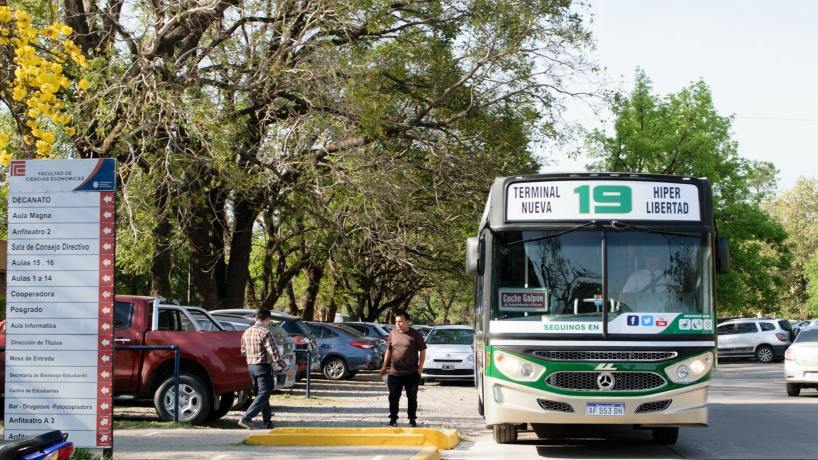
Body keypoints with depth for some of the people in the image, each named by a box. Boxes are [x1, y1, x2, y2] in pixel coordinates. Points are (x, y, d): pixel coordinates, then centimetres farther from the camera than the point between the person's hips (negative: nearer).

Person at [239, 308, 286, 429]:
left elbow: (243, 351, 19)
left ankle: (267, 421, 22)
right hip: (263, 366, -8)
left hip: (251, 366, 8)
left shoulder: (246, 332, 10)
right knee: (263, 394, -7)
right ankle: (246, 418, -19)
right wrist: (281, 363, -2)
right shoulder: (264, 332, -14)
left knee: (262, 393, 18)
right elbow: (273, 351, -16)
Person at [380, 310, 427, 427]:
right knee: (393, 397, 3)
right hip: (394, 373, 3)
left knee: (412, 397, 6)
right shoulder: (393, 334, 7)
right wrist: (384, 366, 13)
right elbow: (388, 350, 16)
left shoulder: (416, 335, -3)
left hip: (412, 373, -2)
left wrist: (420, 367, -8)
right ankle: (393, 419, 14)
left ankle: (412, 419, 16)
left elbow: (422, 351, -1)